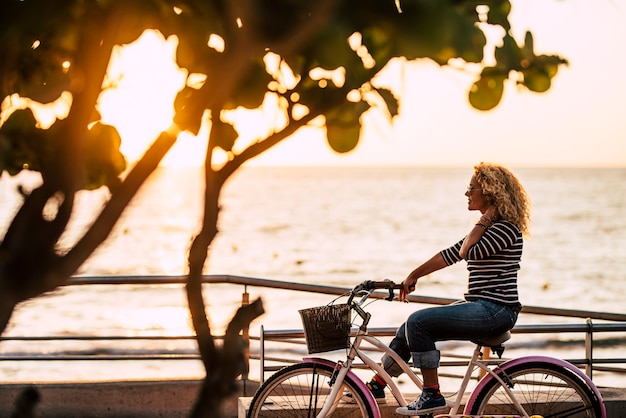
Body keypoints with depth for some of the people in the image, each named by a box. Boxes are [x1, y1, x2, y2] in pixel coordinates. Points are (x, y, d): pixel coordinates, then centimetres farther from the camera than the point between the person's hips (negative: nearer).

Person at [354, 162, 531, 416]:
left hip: (495, 311, -10)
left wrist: (484, 220, -13)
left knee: (419, 321, -20)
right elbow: (451, 254, 22)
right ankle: (376, 386, 18)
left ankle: (432, 396, -15)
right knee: (411, 327, 6)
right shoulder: (489, 228, 17)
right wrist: (413, 276, 22)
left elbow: (468, 252, -24)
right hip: (480, 308, 10)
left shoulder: (506, 228, -14)